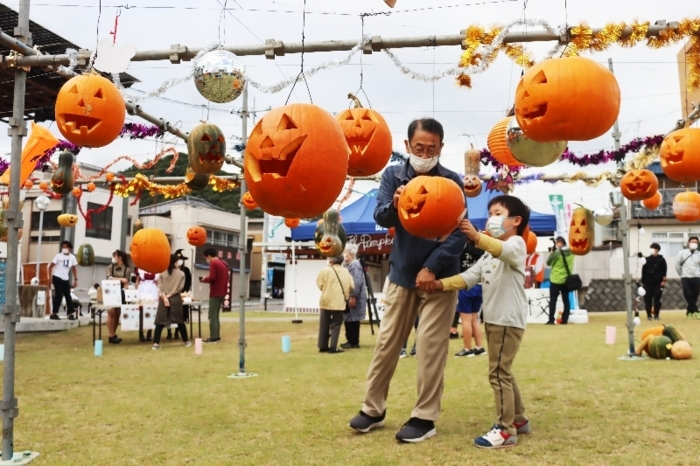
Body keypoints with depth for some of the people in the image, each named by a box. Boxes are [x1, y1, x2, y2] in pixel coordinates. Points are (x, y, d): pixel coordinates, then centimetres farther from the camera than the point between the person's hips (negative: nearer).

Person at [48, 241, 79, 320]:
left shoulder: (72, 257, 5)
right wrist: (50, 277, -12)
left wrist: (75, 279, 6)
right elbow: (50, 266, -5)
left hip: (66, 279, 4)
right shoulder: (58, 256, -6)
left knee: (68, 296, 4)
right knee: (58, 296, -8)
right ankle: (54, 313, 0)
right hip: (57, 277, -4)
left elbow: (74, 268, 13)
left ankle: (71, 313, 10)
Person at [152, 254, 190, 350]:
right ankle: (186, 341, 20)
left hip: (163, 299, 0)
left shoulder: (162, 273, 2)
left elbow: (160, 287, -5)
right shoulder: (181, 274, 0)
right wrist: (170, 295, -5)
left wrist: (165, 297, -10)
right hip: (176, 299, 0)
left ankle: (156, 343, -6)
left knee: (160, 321, 1)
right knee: (180, 321, 11)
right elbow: (180, 288, -5)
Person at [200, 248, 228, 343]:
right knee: (216, 315, 14)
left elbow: (212, 278, -20)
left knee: (212, 315, -6)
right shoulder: (224, 263, 15)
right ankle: (217, 336, 13)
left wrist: (204, 279, 0)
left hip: (215, 293, -9)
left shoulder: (213, 263, -11)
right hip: (222, 293, 9)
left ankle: (213, 337, -7)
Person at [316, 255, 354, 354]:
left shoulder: (325, 270, -7)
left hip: (326, 301, 0)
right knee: (336, 325, 4)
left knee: (324, 325, 11)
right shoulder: (346, 271, 2)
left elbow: (320, 284, -6)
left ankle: (323, 346, 15)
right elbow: (351, 286, 1)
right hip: (339, 302, 0)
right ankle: (333, 348, -1)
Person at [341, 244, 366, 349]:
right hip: (348, 297, 10)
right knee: (348, 319, 13)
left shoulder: (355, 265, -15)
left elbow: (357, 282, -22)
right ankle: (350, 340, 21)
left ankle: (354, 342, 2)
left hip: (354, 297, -10)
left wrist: (353, 296, -23)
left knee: (353, 319, -4)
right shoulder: (346, 264, 16)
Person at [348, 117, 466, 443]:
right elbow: (380, 218, -8)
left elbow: (458, 234, -9)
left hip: (439, 275, -3)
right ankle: (373, 409, 21)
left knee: (431, 347, -1)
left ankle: (425, 417, 11)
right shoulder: (393, 175, -1)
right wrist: (394, 205, -31)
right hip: (402, 272, 3)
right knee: (386, 342, 8)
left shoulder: (451, 181, -8)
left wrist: (432, 267, -18)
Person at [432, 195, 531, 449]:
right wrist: (442, 284, -7)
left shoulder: (517, 243, -8)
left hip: (509, 320, -10)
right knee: (503, 371, 17)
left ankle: (506, 430, -4)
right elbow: (470, 276, 10)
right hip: (493, 319, 10)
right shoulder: (490, 254, 21)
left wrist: (477, 237, -51)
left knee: (498, 372, -10)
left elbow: (505, 251, -33)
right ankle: (518, 419, 30)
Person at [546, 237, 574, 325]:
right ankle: (565, 320, 10)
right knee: (566, 300, 9)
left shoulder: (557, 252, -17)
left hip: (556, 280, -5)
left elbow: (548, 263, -8)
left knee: (553, 300, 1)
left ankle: (551, 320, -2)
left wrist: (551, 253, 3)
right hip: (567, 279, 5)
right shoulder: (571, 252, 1)